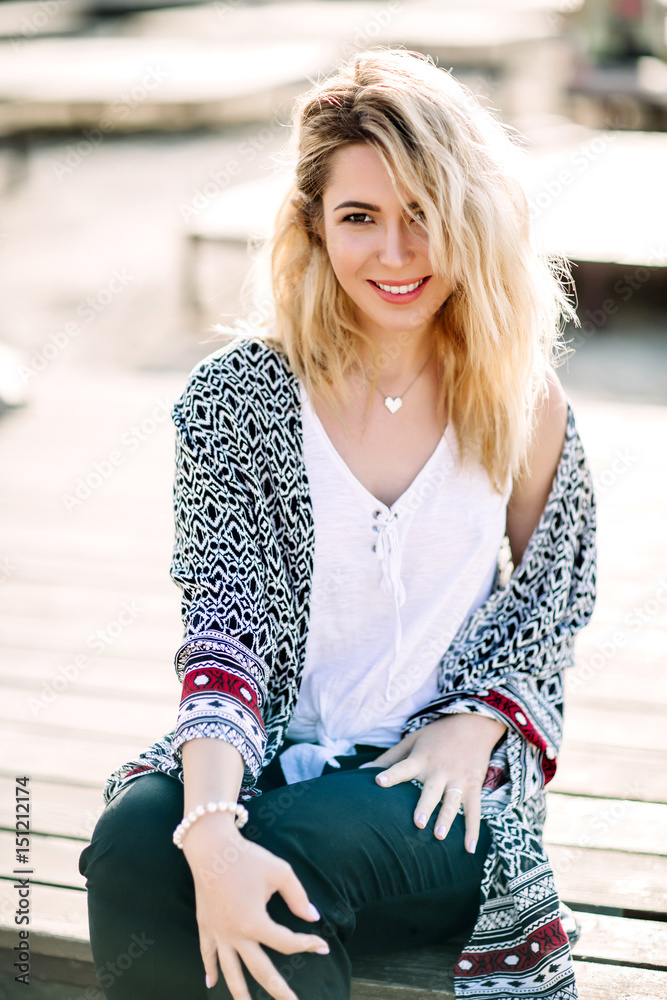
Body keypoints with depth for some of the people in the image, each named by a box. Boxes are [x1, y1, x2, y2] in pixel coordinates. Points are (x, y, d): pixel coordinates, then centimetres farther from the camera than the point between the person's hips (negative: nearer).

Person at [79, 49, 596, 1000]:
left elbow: (554, 594, 13)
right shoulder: (239, 397, -3)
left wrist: (477, 723, -7)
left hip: (443, 779, 0)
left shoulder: (517, 398, 1)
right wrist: (209, 831, -26)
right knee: (129, 849, -31)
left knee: (299, 850, -33)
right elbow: (226, 617, -10)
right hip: (268, 758, 1)